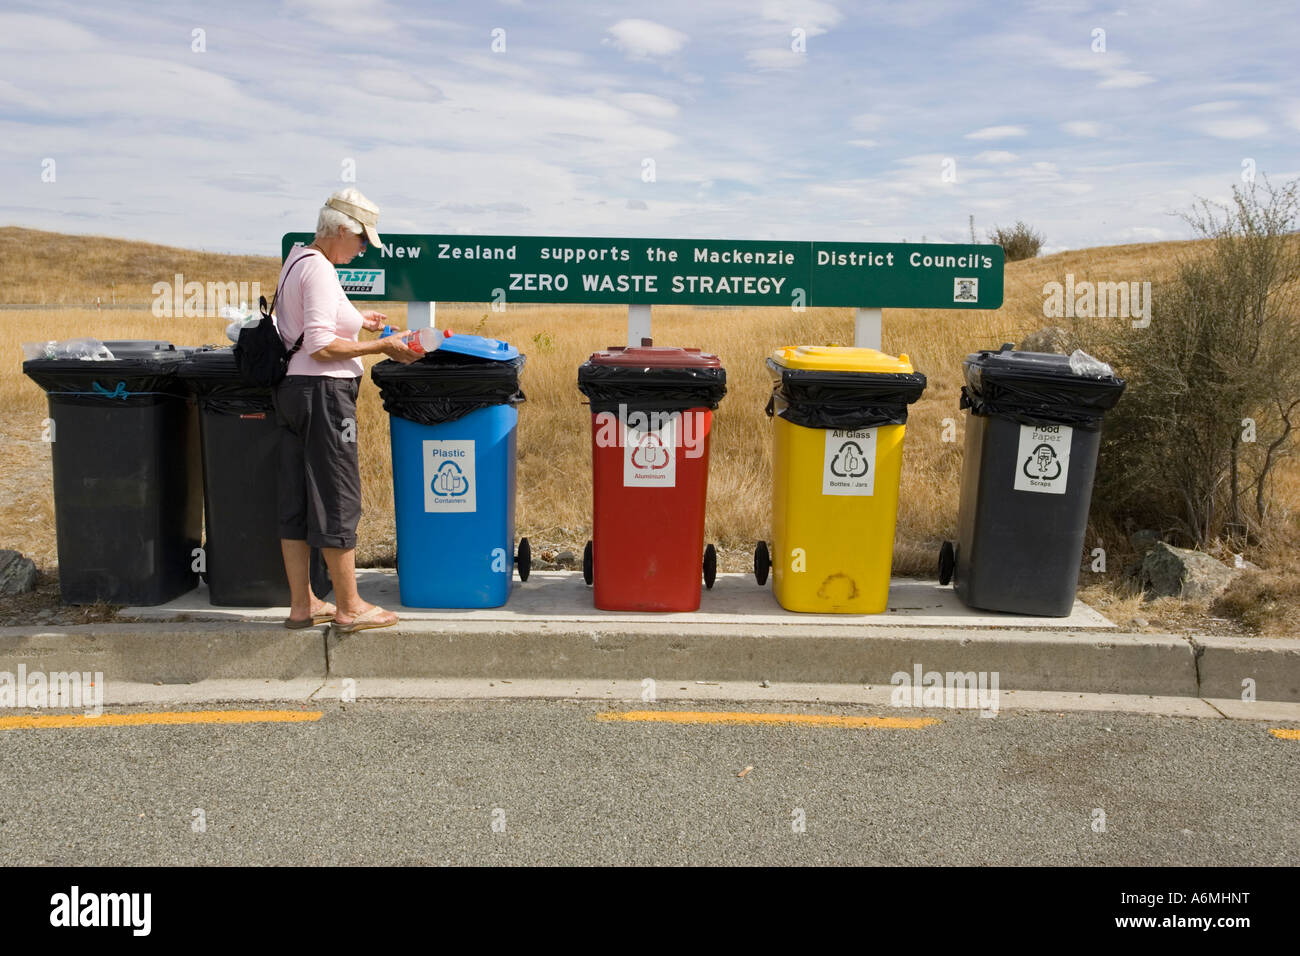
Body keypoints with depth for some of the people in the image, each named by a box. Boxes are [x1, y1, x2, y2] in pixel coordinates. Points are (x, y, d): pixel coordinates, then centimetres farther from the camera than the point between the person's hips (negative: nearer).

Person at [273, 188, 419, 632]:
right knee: (337, 499, -1)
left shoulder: (297, 259, 15)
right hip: (323, 393, -10)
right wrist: (380, 346, -14)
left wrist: (354, 321, 23)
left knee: (296, 501, 11)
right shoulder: (319, 269, -15)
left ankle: (301, 604, 20)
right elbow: (320, 347, -21)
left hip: (291, 389, 10)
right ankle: (348, 607, 9)